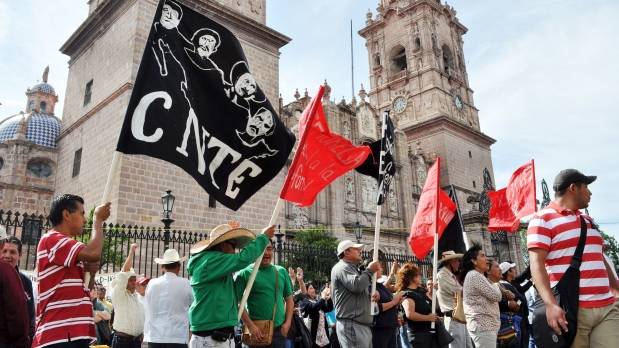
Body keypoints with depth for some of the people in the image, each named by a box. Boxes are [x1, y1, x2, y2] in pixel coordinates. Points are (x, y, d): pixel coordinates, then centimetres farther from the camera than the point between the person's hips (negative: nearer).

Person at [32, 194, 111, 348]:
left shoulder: (72, 251, 21)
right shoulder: (52, 239, -9)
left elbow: (86, 287, 26)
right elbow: (93, 253, -24)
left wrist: (91, 271, 4)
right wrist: (98, 219, -9)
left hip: (75, 333, 10)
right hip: (59, 334, -10)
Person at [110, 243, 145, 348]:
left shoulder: (138, 296, 13)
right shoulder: (118, 294, -6)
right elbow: (123, 273, -18)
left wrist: (141, 333, 14)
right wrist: (131, 252, -14)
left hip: (137, 340, 6)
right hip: (122, 339, -6)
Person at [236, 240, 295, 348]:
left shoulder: (282, 271, 8)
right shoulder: (245, 273, -4)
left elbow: (289, 299, 12)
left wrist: (287, 323, 1)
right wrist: (250, 325, -13)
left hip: (279, 329, 4)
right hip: (257, 331, -3)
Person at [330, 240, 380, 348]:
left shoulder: (352, 268, 25)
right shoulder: (343, 267, -9)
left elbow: (363, 289, 30)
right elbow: (357, 285, -24)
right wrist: (369, 270, -9)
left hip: (362, 325, 10)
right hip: (351, 325, -10)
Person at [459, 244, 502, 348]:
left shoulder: (473, 275, 20)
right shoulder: (475, 276, -13)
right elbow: (496, 296, -13)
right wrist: (495, 285, 6)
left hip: (482, 325, 10)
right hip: (483, 325, -10)